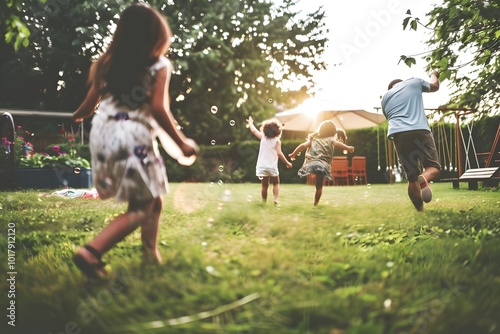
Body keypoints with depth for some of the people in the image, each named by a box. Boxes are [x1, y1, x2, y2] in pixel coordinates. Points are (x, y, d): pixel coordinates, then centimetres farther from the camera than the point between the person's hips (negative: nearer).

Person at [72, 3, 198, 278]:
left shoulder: (107, 63, 12)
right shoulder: (159, 65, -1)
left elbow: (89, 105, 13)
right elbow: (158, 109, -12)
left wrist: (77, 116, 36)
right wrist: (182, 143, -5)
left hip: (104, 132, 7)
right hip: (135, 137, -7)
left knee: (152, 198, 21)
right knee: (141, 208, 4)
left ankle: (151, 252, 27)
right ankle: (91, 251, -11)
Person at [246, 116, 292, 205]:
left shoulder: (263, 137, 3)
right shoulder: (277, 141, -7)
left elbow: (254, 131, 15)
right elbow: (279, 153, -14)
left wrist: (250, 122, 33)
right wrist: (287, 163, -6)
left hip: (262, 167, 3)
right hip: (272, 167, -3)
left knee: (264, 185, 11)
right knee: (276, 183, 17)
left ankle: (264, 202, 11)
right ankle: (276, 199, 2)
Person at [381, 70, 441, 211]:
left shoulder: (385, 97, 26)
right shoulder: (414, 82, 21)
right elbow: (434, 86, 37)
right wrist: (434, 75, 58)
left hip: (398, 134, 2)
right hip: (420, 131, -2)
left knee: (412, 178, 10)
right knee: (434, 167, 9)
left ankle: (420, 210, 10)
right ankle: (424, 178, -25)